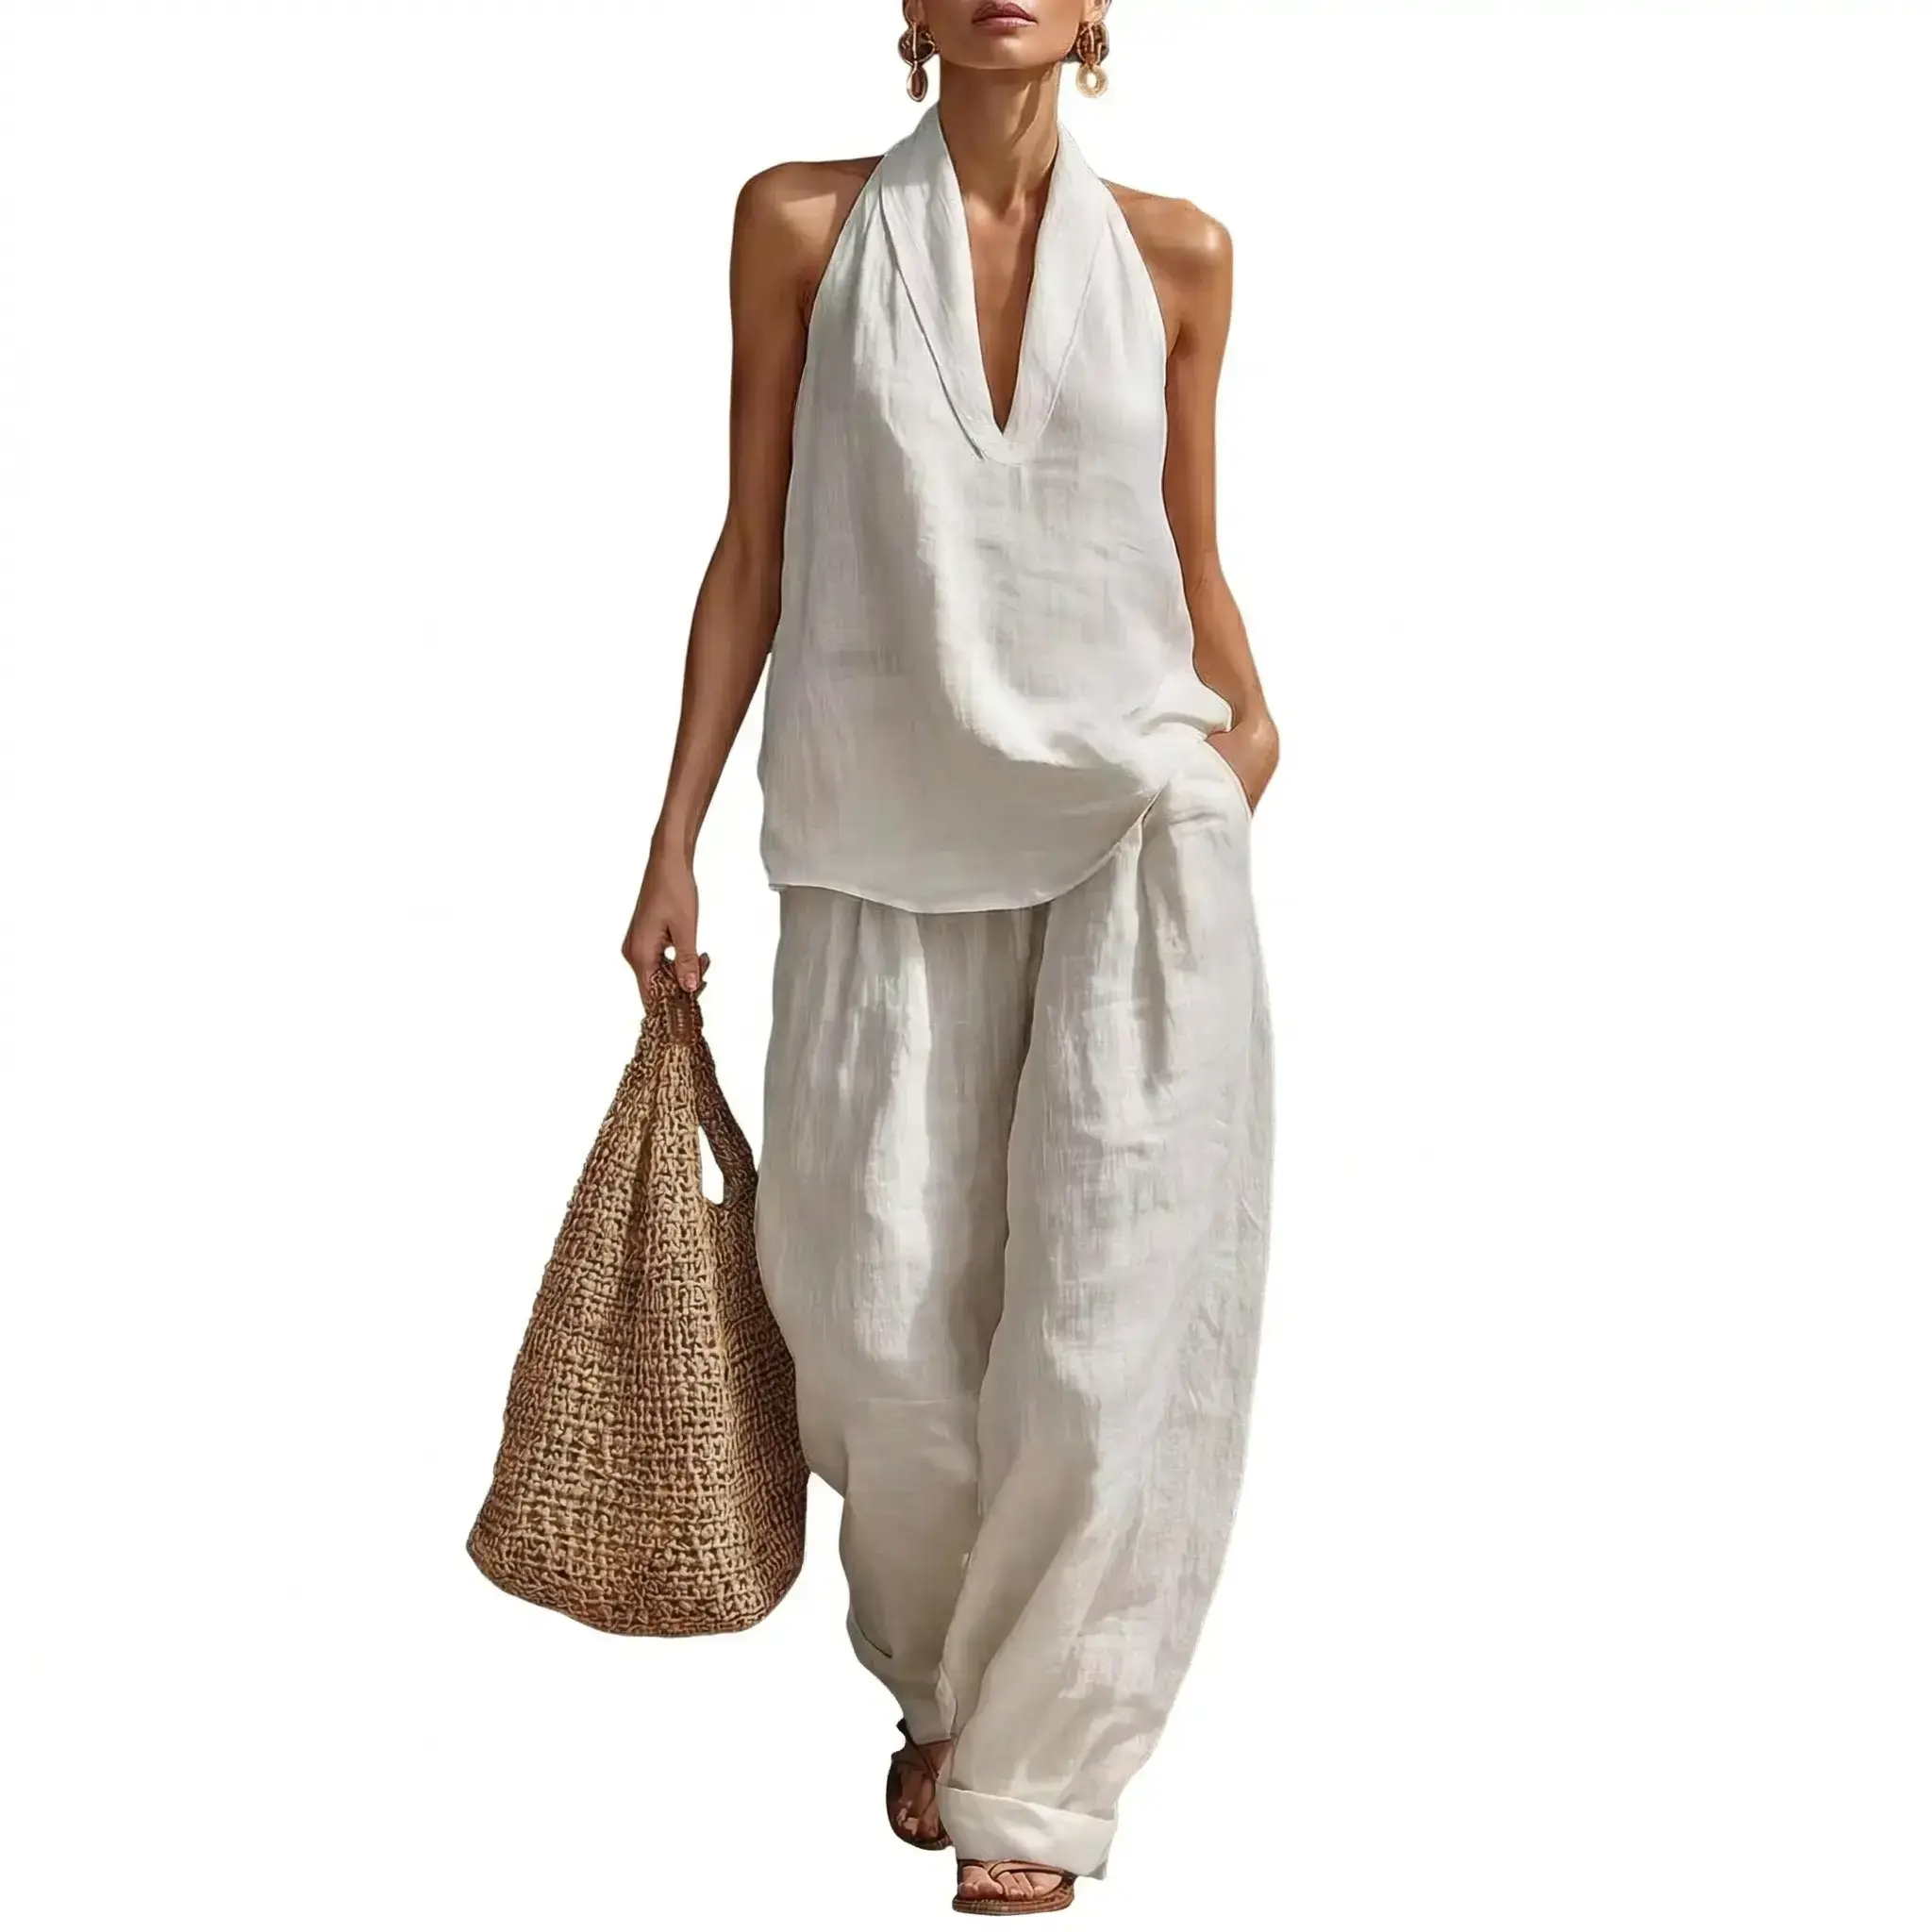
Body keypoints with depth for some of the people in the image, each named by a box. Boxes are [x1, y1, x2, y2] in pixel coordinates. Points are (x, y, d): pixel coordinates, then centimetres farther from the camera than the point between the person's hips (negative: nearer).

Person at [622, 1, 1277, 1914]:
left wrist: (1247, 724, 18)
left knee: (1105, 1322, -2)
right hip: (887, 851, 0)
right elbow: (755, 552, 3)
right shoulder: (804, 225, 1)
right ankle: (940, 1683, 31)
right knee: (885, 1321, 3)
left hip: (1133, 836, 0)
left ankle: (1035, 1768, 16)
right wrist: (675, 834, 3)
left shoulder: (1176, 255, 3)